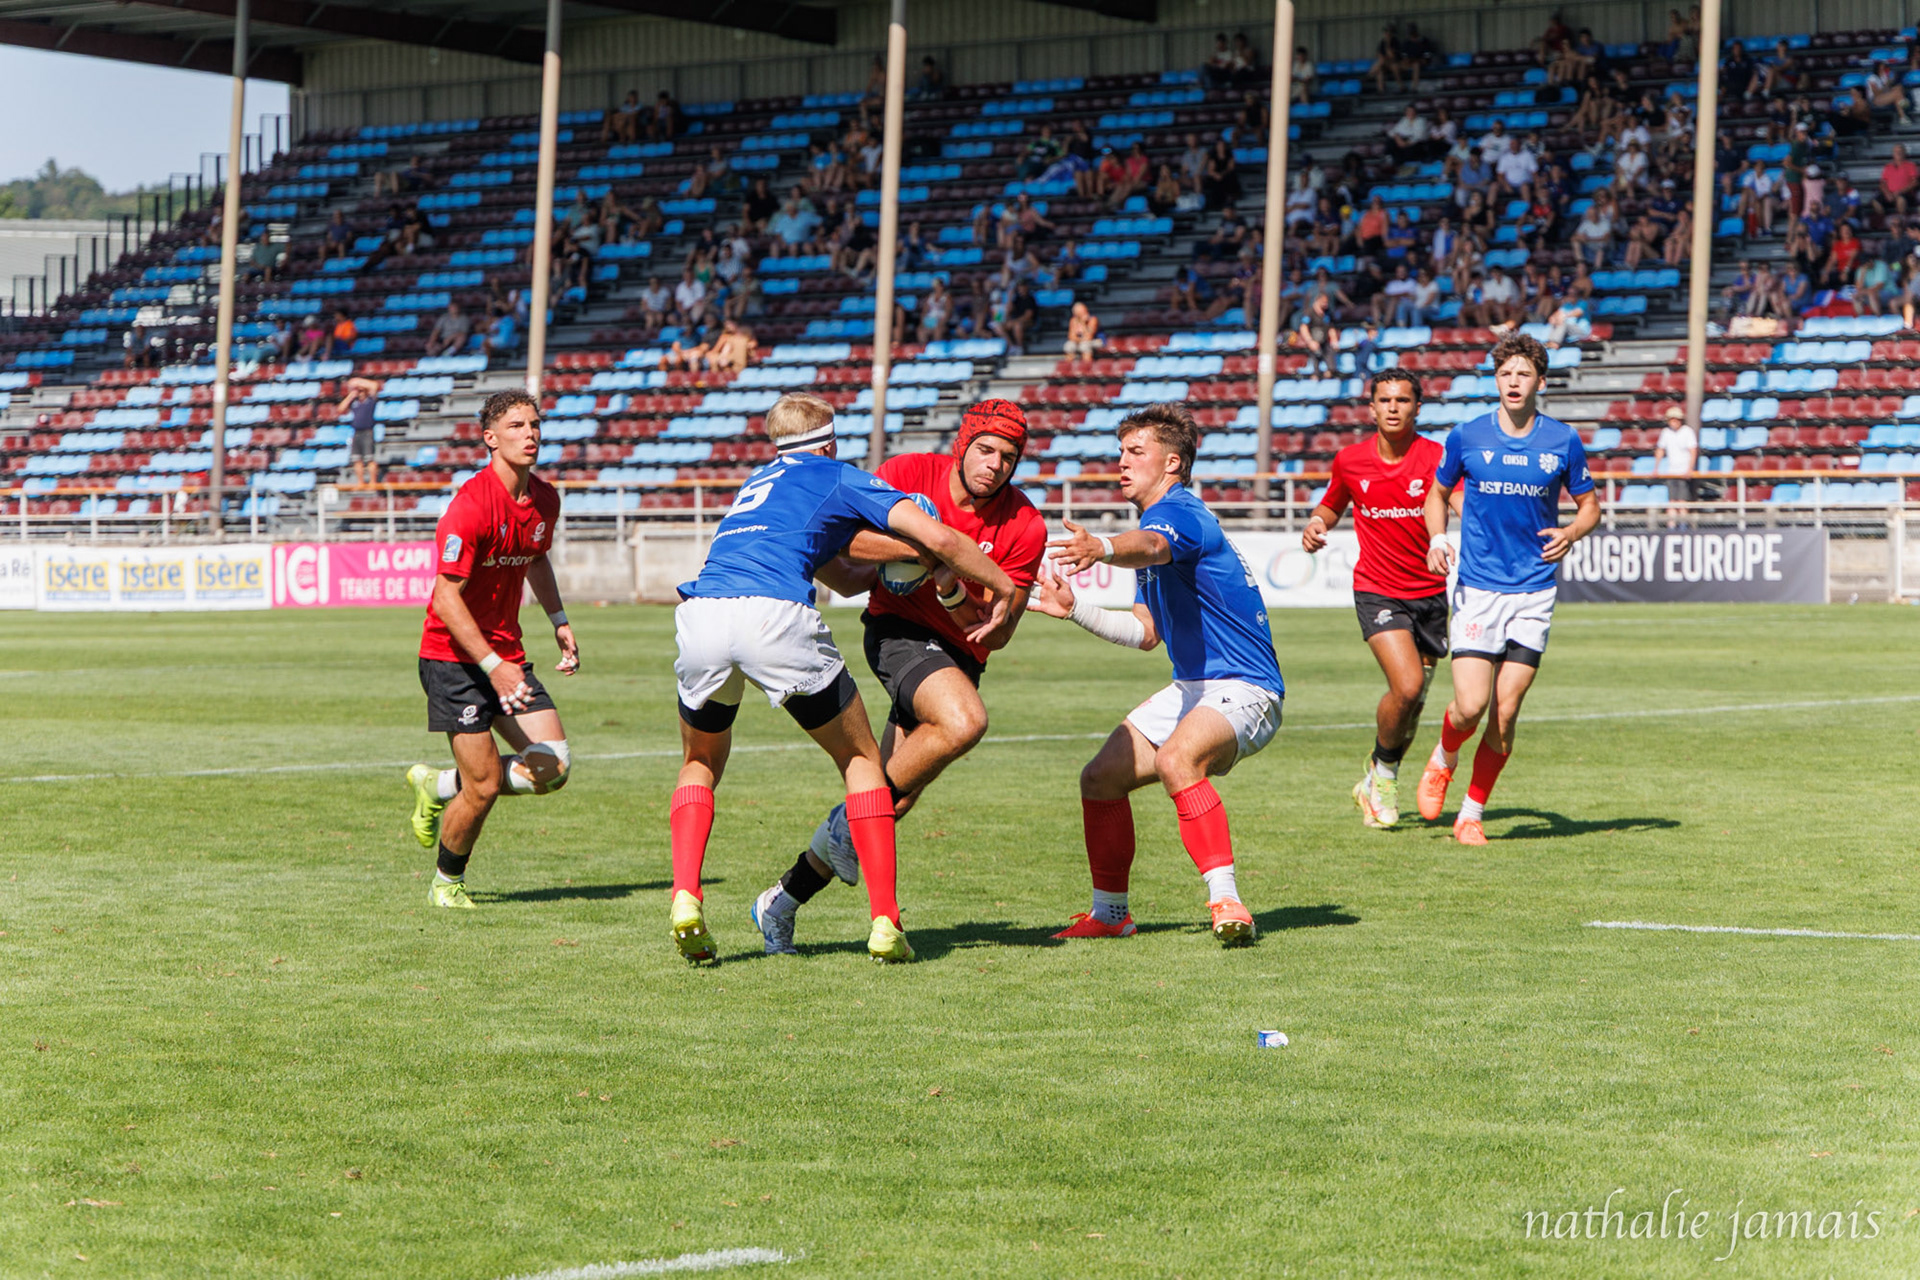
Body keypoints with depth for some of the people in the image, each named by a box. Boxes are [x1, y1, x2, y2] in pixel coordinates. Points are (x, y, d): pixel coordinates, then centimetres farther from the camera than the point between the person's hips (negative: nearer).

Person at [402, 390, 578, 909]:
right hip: (454, 656, -7)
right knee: (485, 785, -9)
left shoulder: (545, 499, 3)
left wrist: (560, 622, 15)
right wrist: (492, 666, -28)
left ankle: (439, 786, 18)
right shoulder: (471, 505, -21)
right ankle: (447, 882, 17)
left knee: (553, 766, -4)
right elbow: (446, 598, -22)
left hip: (506, 653, 7)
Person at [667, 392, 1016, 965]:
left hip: (699, 612, 4)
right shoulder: (841, 478, 20)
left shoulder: (758, 480, 37)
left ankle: (685, 897, 3)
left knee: (701, 763, 27)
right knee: (861, 758, 15)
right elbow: (939, 539, 8)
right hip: (775, 615, -4)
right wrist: (1001, 586, 22)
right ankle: (885, 921, 6)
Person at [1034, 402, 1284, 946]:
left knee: (1176, 758, -37)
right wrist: (1074, 609, 13)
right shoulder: (1158, 520, 16)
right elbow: (1146, 632, 22)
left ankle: (1226, 901, -39)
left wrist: (1102, 548, -64)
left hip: (1244, 690, -10)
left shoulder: (1181, 514, -15)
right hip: (1191, 688, 10)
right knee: (1100, 778, 5)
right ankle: (1110, 912, 21)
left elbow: (1149, 546, -43)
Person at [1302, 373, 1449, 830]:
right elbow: (1331, 505, 18)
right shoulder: (1350, 460, 0)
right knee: (1407, 685, -21)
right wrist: (1316, 524, -5)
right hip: (1377, 591, -1)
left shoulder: (1436, 457, -8)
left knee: (1412, 703, 8)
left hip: (1430, 593, 1)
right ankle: (1383, 768, 5)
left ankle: (1377, 785, 31)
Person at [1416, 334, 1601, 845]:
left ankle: (1472, 813, 12)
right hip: (1477, 588, -1)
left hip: (1534, 591, 1)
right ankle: (1443, 760, 22)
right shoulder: (1467, 437, 1)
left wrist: (1571, 533, -8)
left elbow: (1589, 504, 14)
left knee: (1505, 713, -3)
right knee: (1471, 706, -12)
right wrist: (1437, 539, -3)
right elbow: (1438, 492, 16)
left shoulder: (1563, 441, 2)